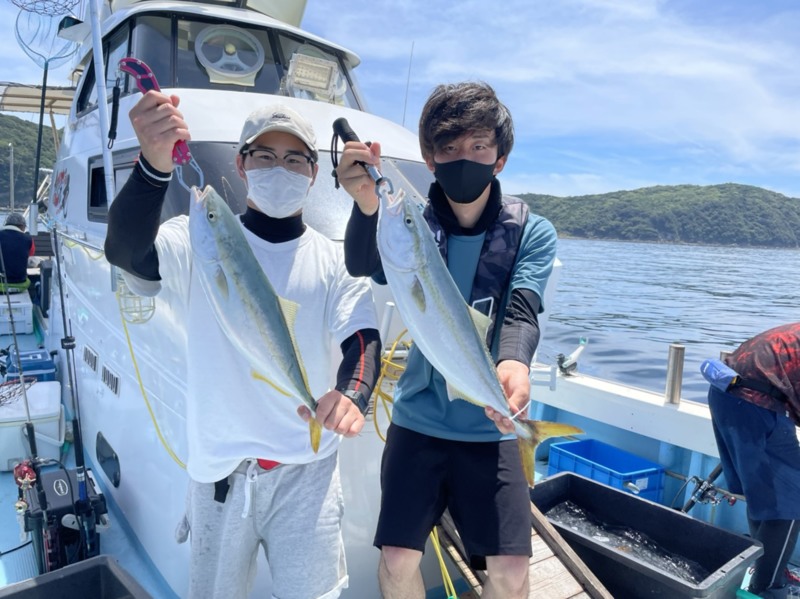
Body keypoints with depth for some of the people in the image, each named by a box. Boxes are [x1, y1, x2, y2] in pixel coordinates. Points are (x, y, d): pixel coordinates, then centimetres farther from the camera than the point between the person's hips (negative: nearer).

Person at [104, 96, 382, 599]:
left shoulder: (335, 260, 2)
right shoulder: (202, 239, -3)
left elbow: (363, 337, -8)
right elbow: (126, 252, -22)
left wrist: (353, 395, -31)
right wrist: (154, 167, -41)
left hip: (307, 469, 1)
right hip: (219, 469, 0)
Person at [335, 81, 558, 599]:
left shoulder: (533, 234, -5)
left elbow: (523, 312, -18)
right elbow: (366, 265, -25)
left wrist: (514, 363, -41)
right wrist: (367, 204, -47)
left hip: (489, 428, 0)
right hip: (418, 419, 0)